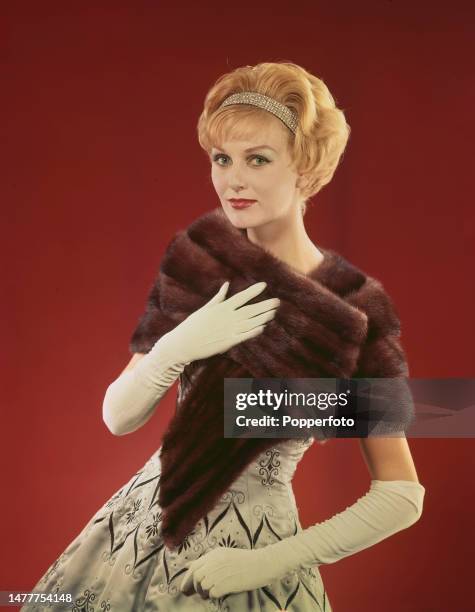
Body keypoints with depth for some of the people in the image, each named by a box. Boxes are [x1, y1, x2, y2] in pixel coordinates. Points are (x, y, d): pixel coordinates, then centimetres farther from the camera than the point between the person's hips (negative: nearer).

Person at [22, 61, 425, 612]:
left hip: (255, 547, -3)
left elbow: (402, 496, -12)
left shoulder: (353, 310, -16)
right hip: (145, 522, 4)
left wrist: (273, 562, -15)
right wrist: (177, 348, -20)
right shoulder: (194, 256, -6)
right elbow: (118, 416, -3)